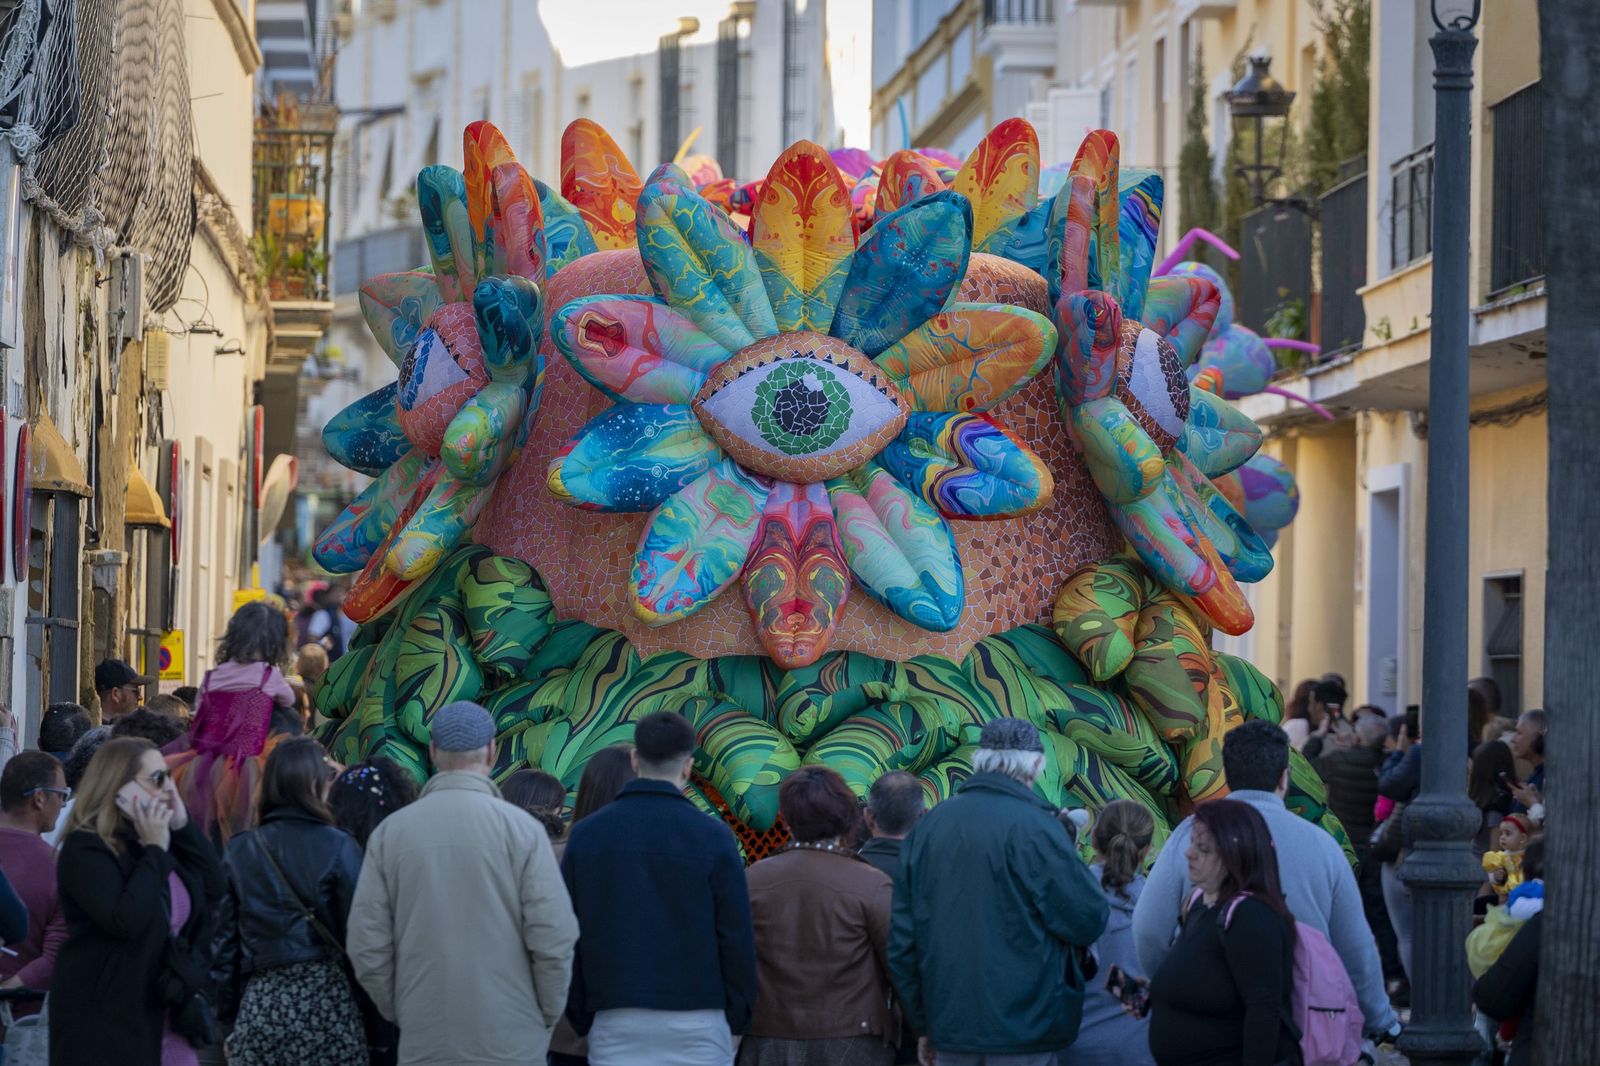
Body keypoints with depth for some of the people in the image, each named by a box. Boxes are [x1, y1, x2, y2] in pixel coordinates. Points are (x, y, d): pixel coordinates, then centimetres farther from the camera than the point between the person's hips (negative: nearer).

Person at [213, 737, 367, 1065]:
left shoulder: (239, 851, 7)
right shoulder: (338, 847, -4)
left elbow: (224, 940, 8)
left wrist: (228, 1018, 15)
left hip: (259, 1004, 3)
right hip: (326, 1000, -3)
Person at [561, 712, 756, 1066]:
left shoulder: (585, 835, 3)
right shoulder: (712, 837, -5)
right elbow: (736, 937, -3)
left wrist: (581, 1019, 13)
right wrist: (738, 1019, 7)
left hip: (616, 1024, 2)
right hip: (697, 1021, -2)